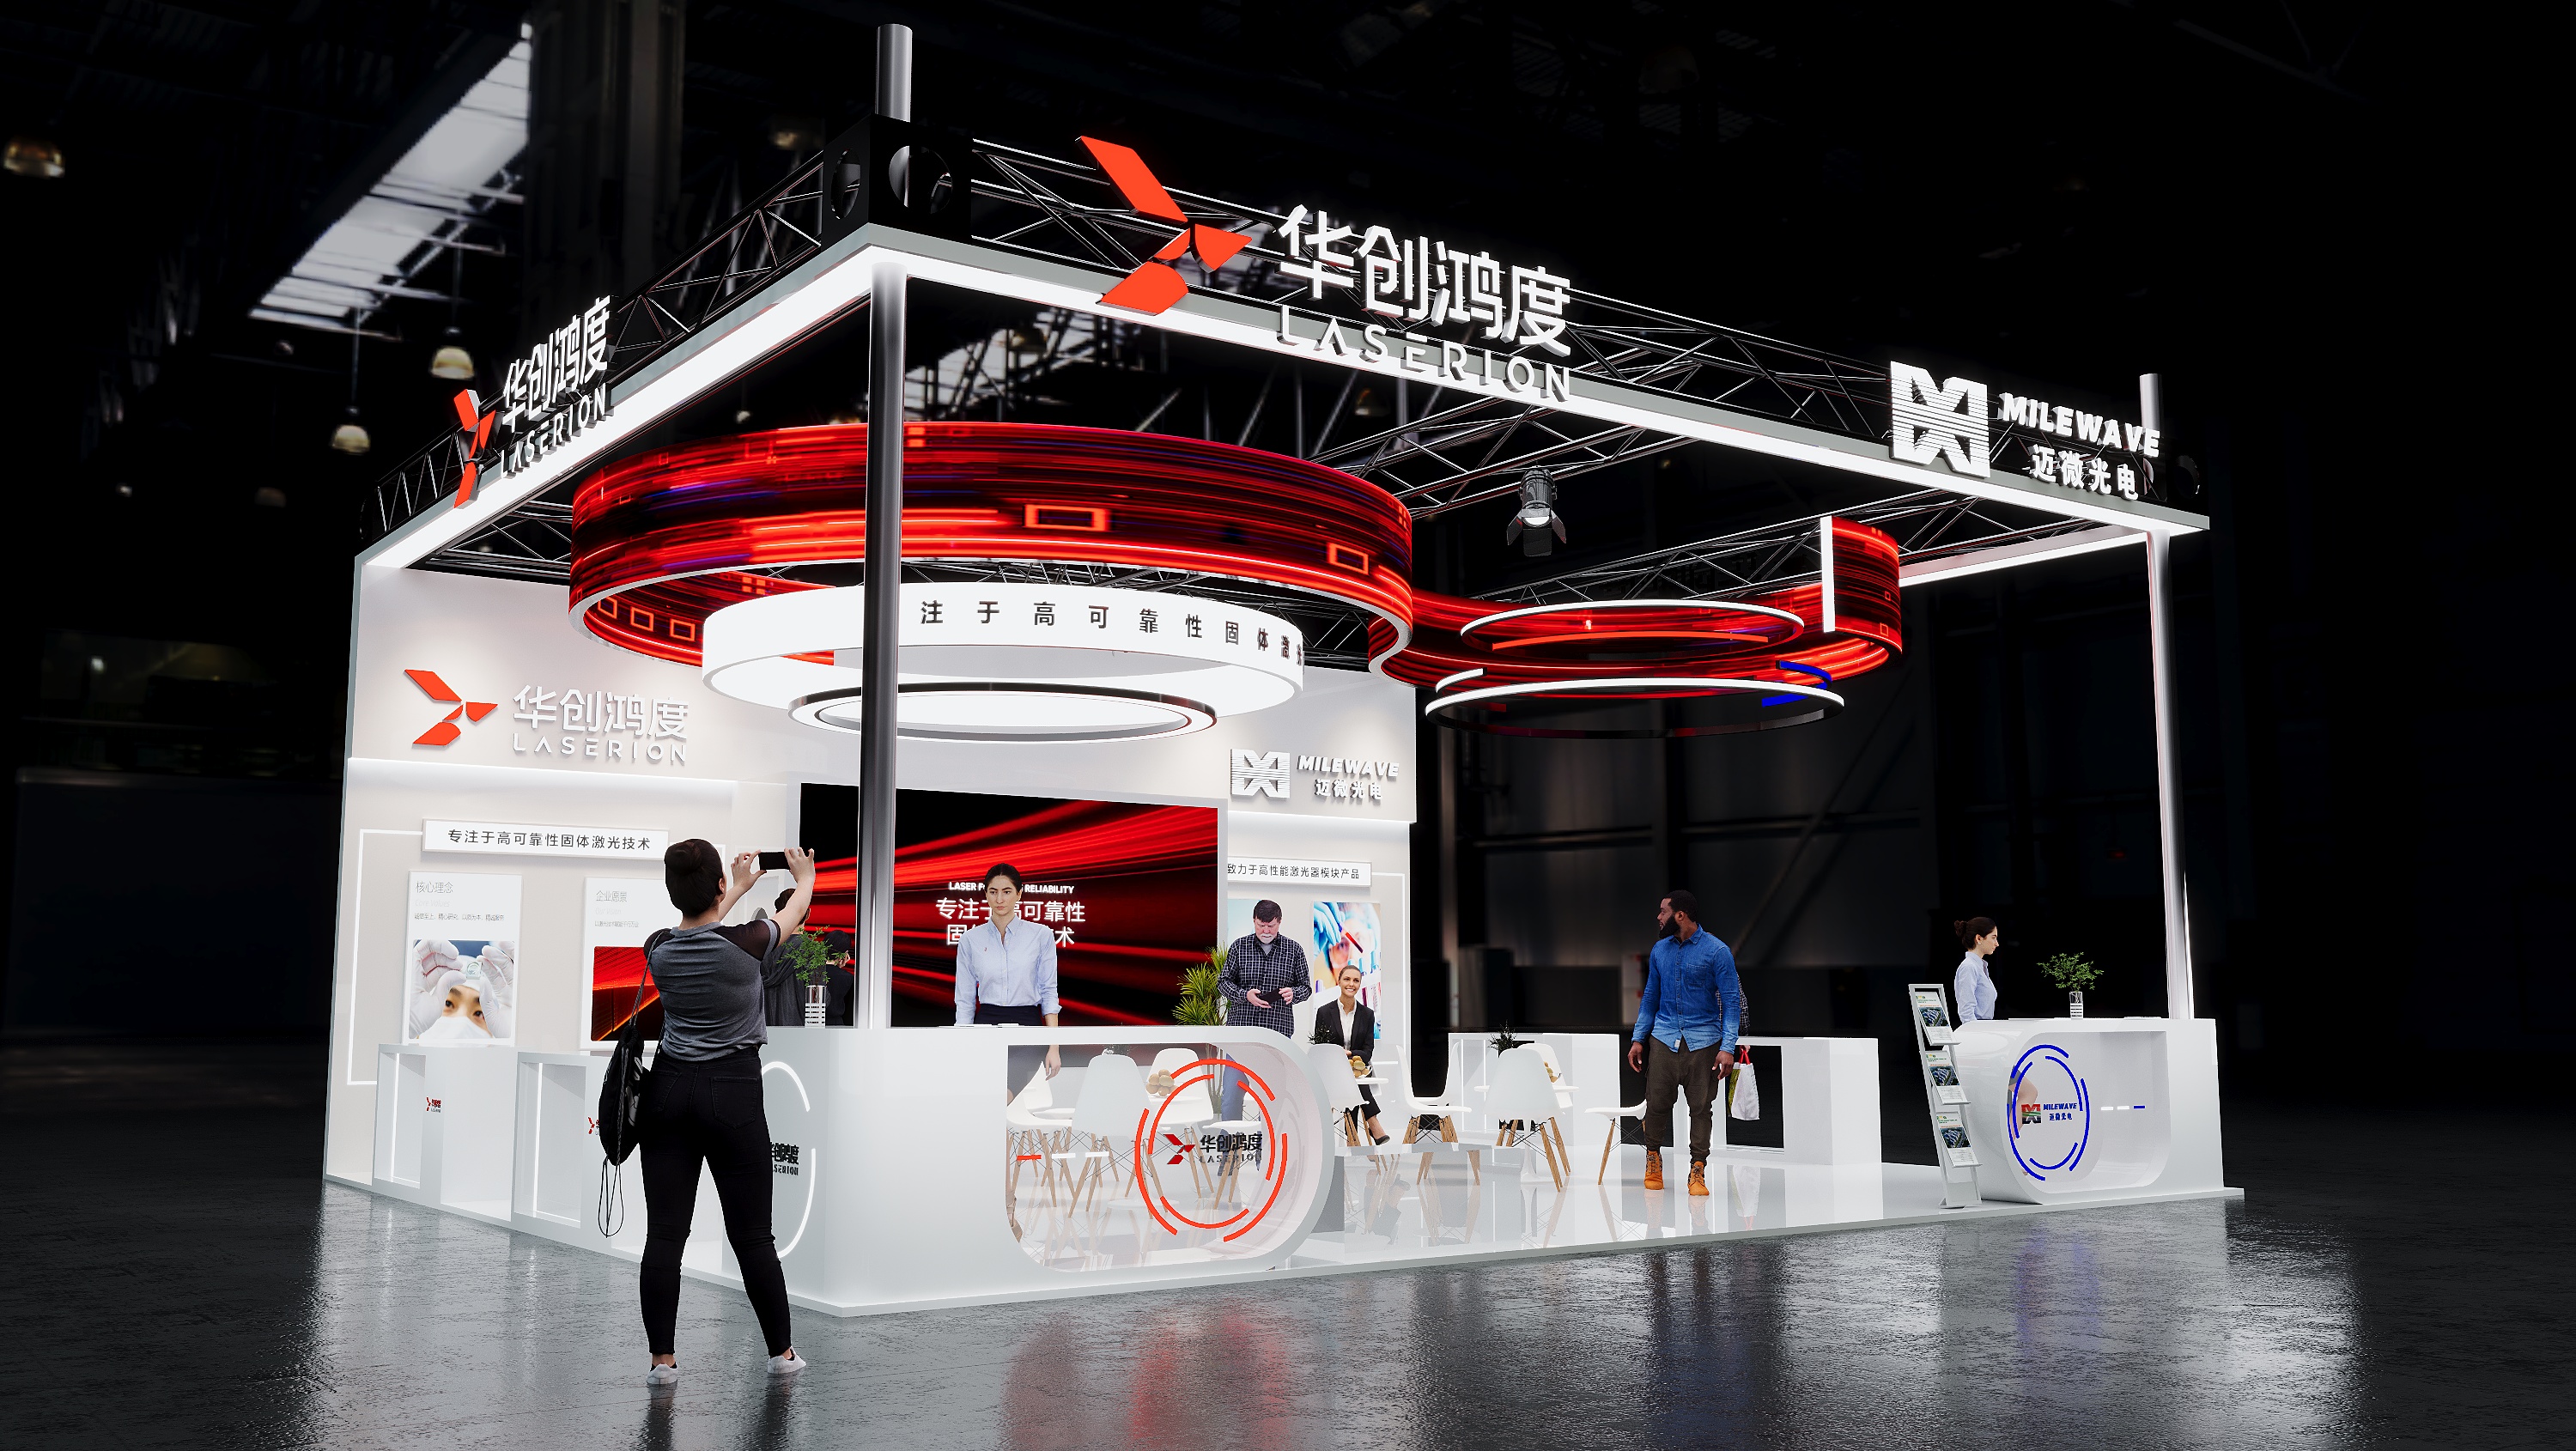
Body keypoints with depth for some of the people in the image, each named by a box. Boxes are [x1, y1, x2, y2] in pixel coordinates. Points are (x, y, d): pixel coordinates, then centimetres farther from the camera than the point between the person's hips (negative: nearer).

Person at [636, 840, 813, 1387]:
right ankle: (781, 1353, 18)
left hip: (669, 1091, 3)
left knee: (664, 1234, 4)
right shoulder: (745, 943, -13)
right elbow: (791, 917, 10)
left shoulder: (659, 950, -3)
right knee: (752, 1234, 6)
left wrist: (742, 888, 38)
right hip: (733, 1094, -3)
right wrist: (805, 878, 32)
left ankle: (662, 1360, 7)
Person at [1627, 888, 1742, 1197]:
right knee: (1656, 1103, 0)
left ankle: (1698, 1172, 10)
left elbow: (1732, 1000, -6)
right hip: (1663, 1038, 3)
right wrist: (1638, 1038, 10)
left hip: (1703, 1041, -3)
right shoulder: (1659, 949, 9)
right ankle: (1653, 1159, 22)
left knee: (1701, 1107, 0)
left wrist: (1728, 1047, -14)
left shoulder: (1717, 951, -5)